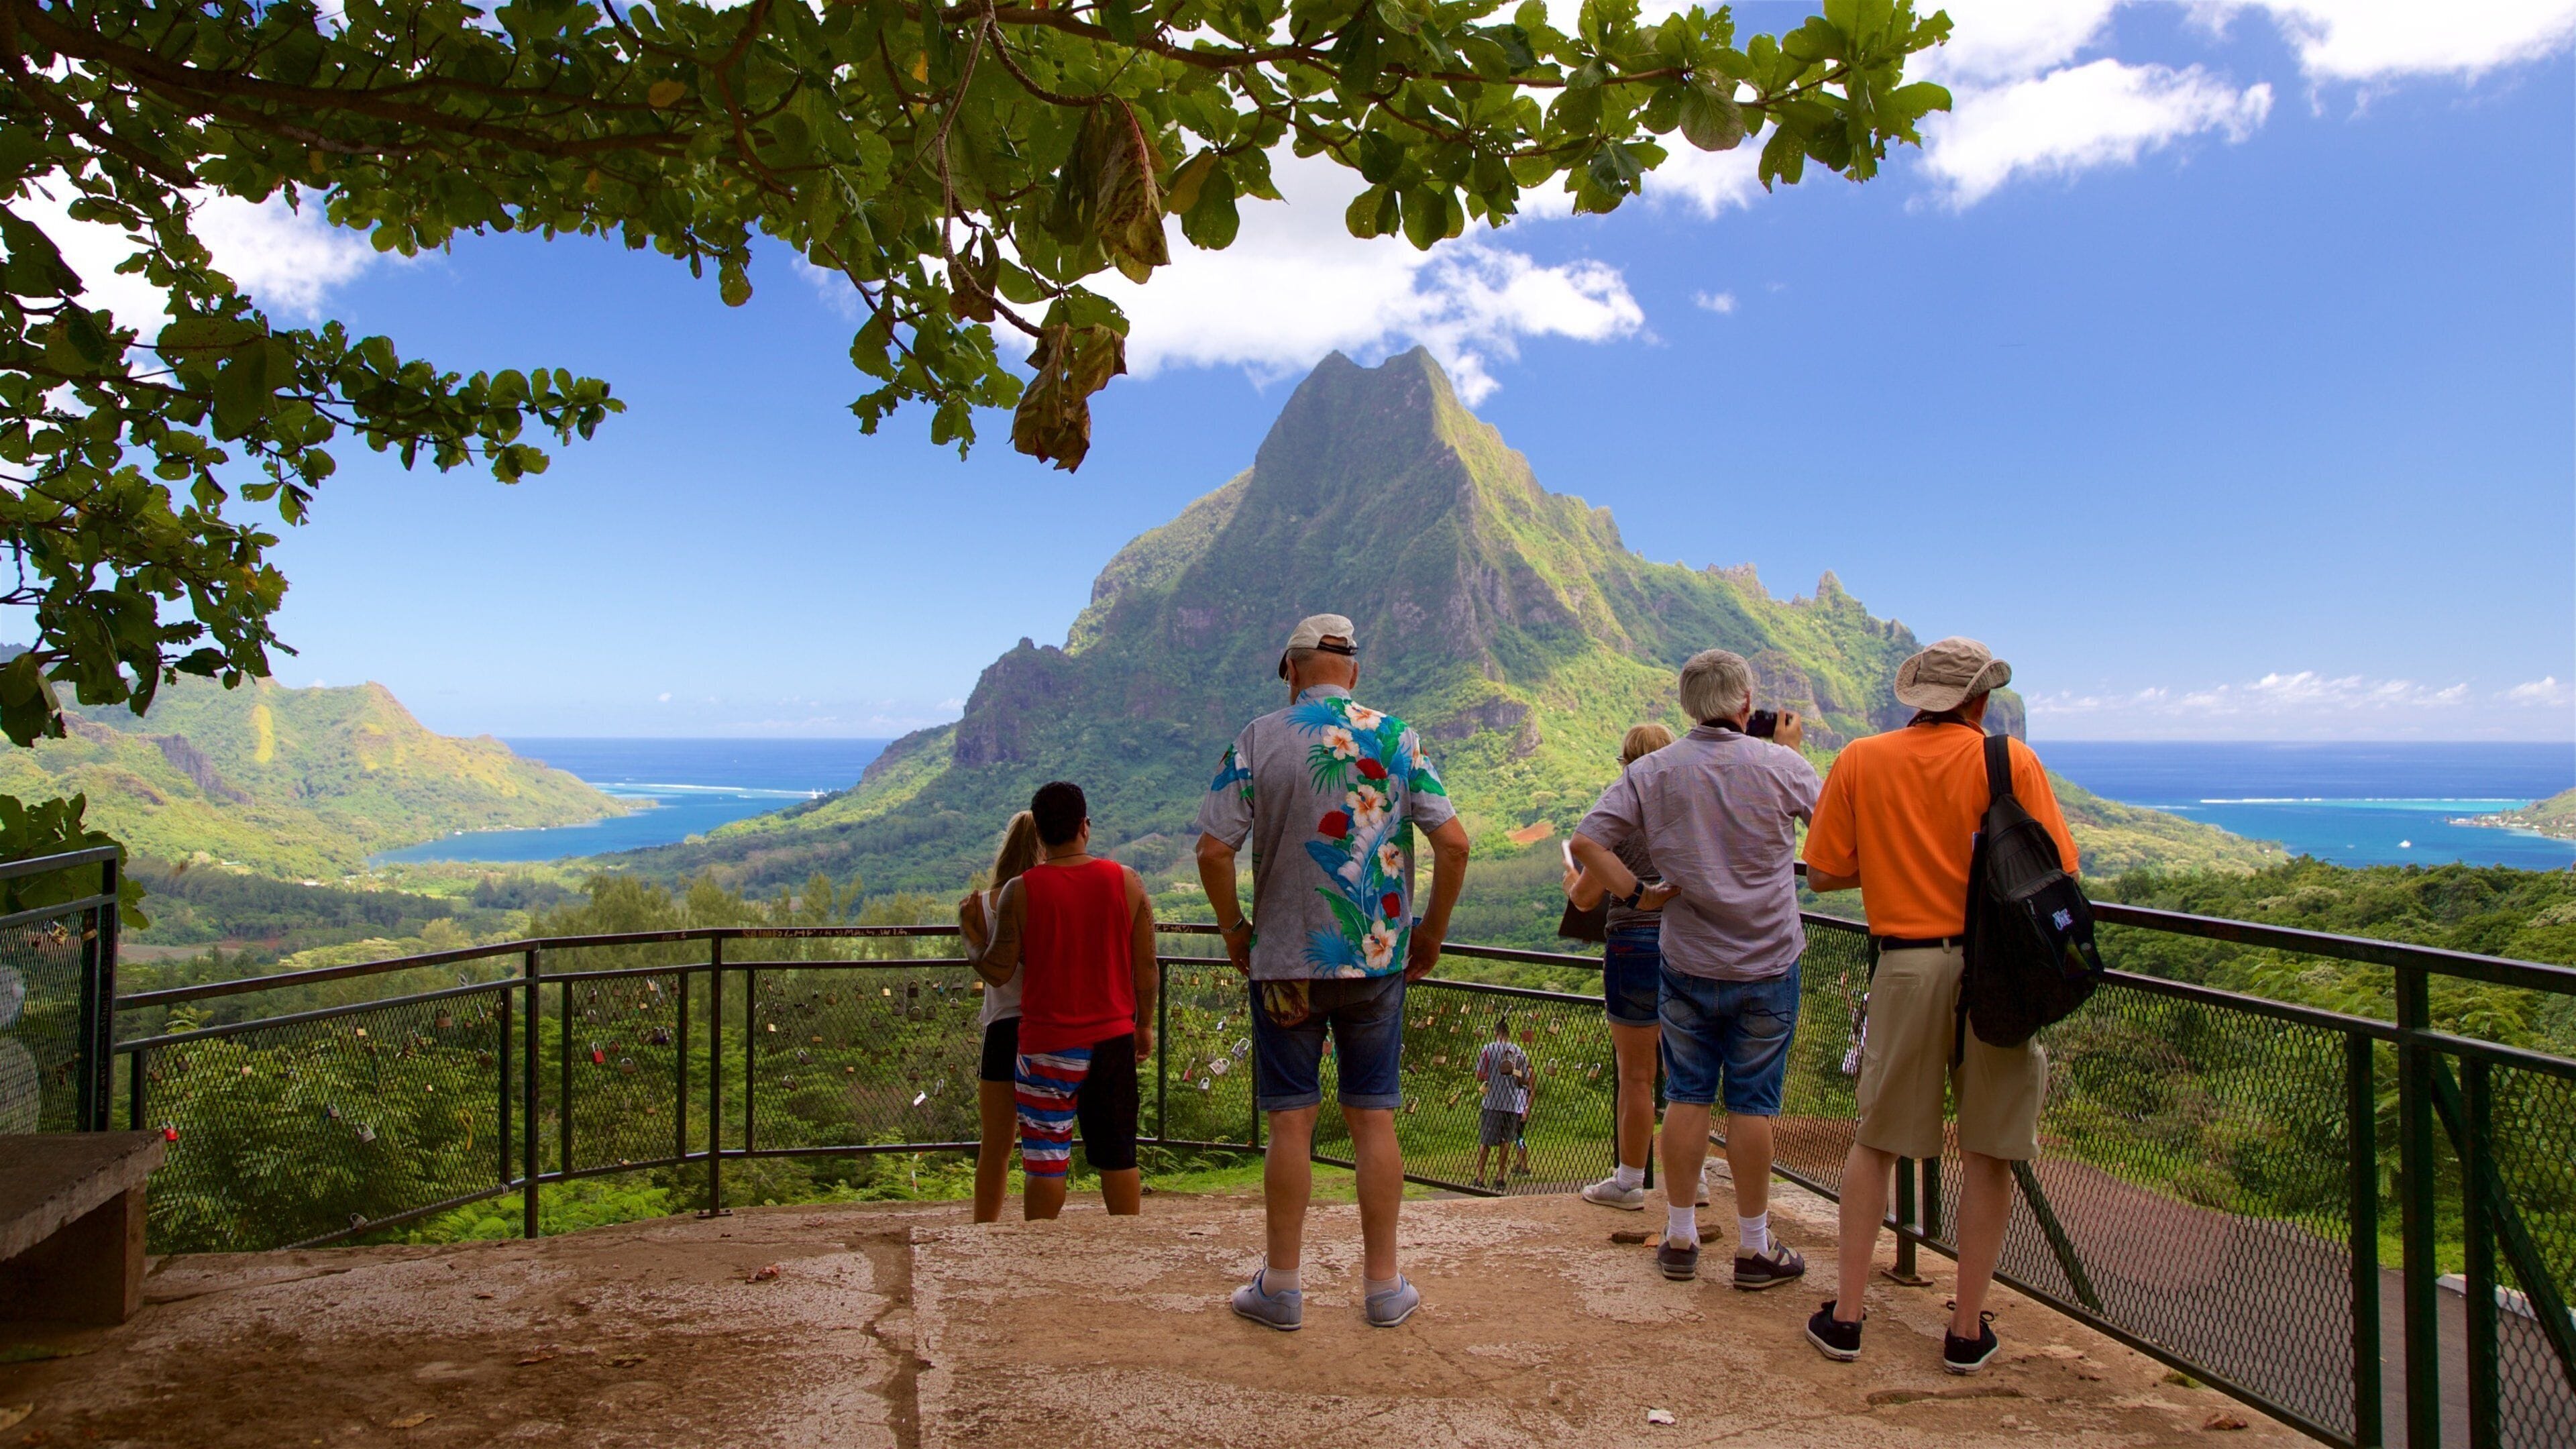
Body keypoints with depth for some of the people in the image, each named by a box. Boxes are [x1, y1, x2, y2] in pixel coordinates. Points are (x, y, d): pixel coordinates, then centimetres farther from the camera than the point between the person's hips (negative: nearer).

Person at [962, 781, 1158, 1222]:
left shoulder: (1021, 891, -9)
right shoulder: (1127, 882, -2)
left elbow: (998, 971, -6)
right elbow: (1146, 968, 2)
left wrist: (971, 941, 15)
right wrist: (1144, 1025, 16)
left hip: (1048, 1046, -3)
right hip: (1113, 1039, 3)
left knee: (1045, 1158, 6)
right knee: (1118, 1156, 12)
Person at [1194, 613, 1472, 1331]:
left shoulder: (1259, 738, -5)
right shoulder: (1397, 737, 0)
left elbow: (1214, 850, -11)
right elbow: (1454, 844, -6)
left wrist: (1235, 928, 4)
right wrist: (1432, 931, 6)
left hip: (1285, 959, -1)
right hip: (1379, 957, 2)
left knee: (1291, 1122, 6)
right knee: (1375, 1119, 9)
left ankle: (1281, 1286, 15)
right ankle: (1383, 1286, 17)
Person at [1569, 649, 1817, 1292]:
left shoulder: (1652, 771, -5)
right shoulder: (1780, 766, -8)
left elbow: (1586, 842, -11)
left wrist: (1638, 894, -3)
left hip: (1687, 964, 2)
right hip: (1767, 966, -1)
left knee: (1686, 1097, 10)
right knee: (1752, 1103, 5)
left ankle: (1680, 1239, 19)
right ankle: (1755, 1248, 16)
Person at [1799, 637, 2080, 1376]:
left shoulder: (1860, 761, 1)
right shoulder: (2010, 761, -4)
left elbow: (1822, 873, 3)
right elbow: (2058, 872, -5)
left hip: (1908, 965, 1)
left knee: (1876, 1141, 14)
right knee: (1988, 1154, 10)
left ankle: (1845, 1315, 15)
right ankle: (1968, 1329, 17)